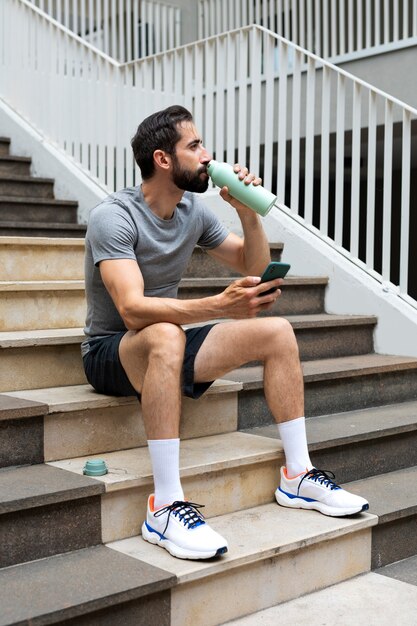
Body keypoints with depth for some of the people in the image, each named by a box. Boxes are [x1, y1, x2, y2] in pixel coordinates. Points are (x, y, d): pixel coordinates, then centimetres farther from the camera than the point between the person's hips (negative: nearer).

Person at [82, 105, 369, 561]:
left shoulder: (193, 211, 2)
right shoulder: (113, 217, -20)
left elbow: (253, 270, 10)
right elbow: (132, 310, -34)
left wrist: (249, 215, -8)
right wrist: (220, 305, -46)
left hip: (168, 344, 7)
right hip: (111, 352, -7)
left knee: (277, 331, -6)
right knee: (166, 336, -40)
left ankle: (296, 476, -1)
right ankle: (165, 507, -37)